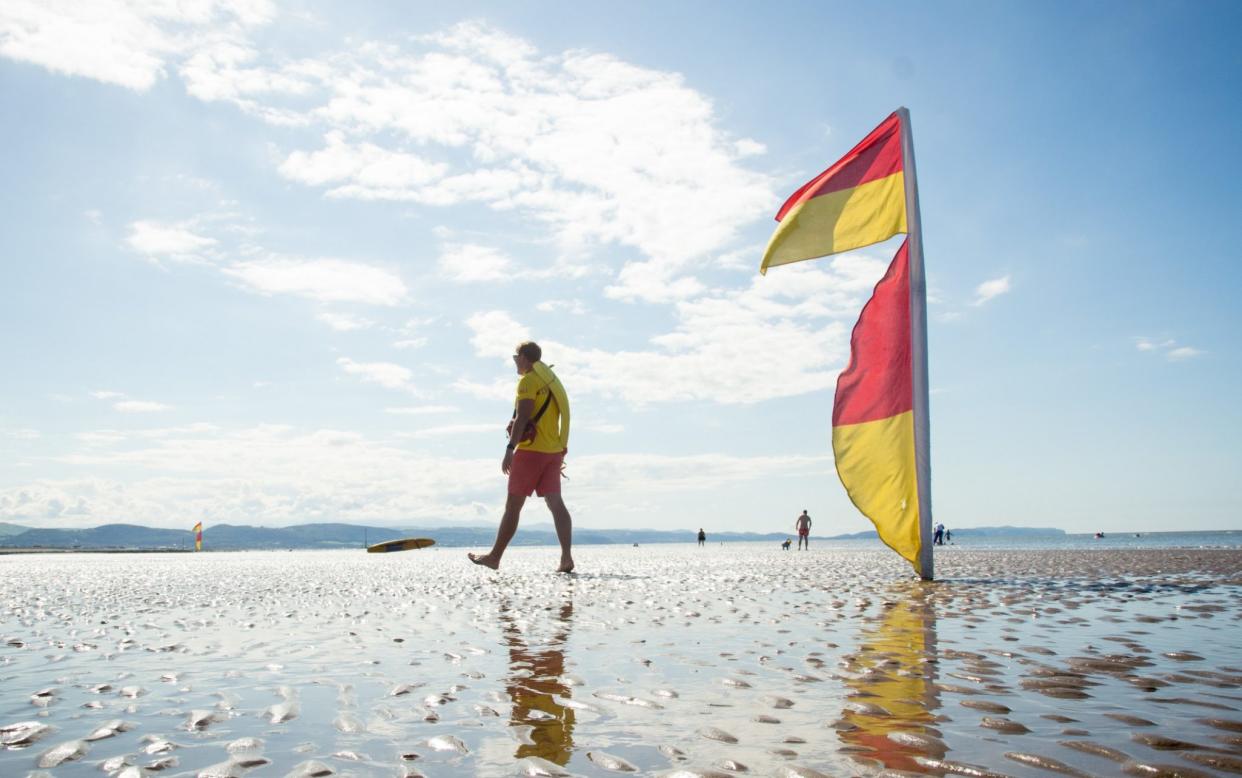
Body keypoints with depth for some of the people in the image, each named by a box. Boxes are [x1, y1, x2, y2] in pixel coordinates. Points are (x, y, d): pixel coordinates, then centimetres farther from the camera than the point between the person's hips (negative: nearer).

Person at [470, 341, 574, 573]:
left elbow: (522, 417, -18)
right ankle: (566, 557, -13)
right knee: (555, 503, -1)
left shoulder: (528, 381, -7)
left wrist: (510, 449, -20)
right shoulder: (552, 380, 19)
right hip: (554, 451, 7)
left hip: (531, 450, -7)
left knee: (513, 505, 2)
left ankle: (494, 557, 12)